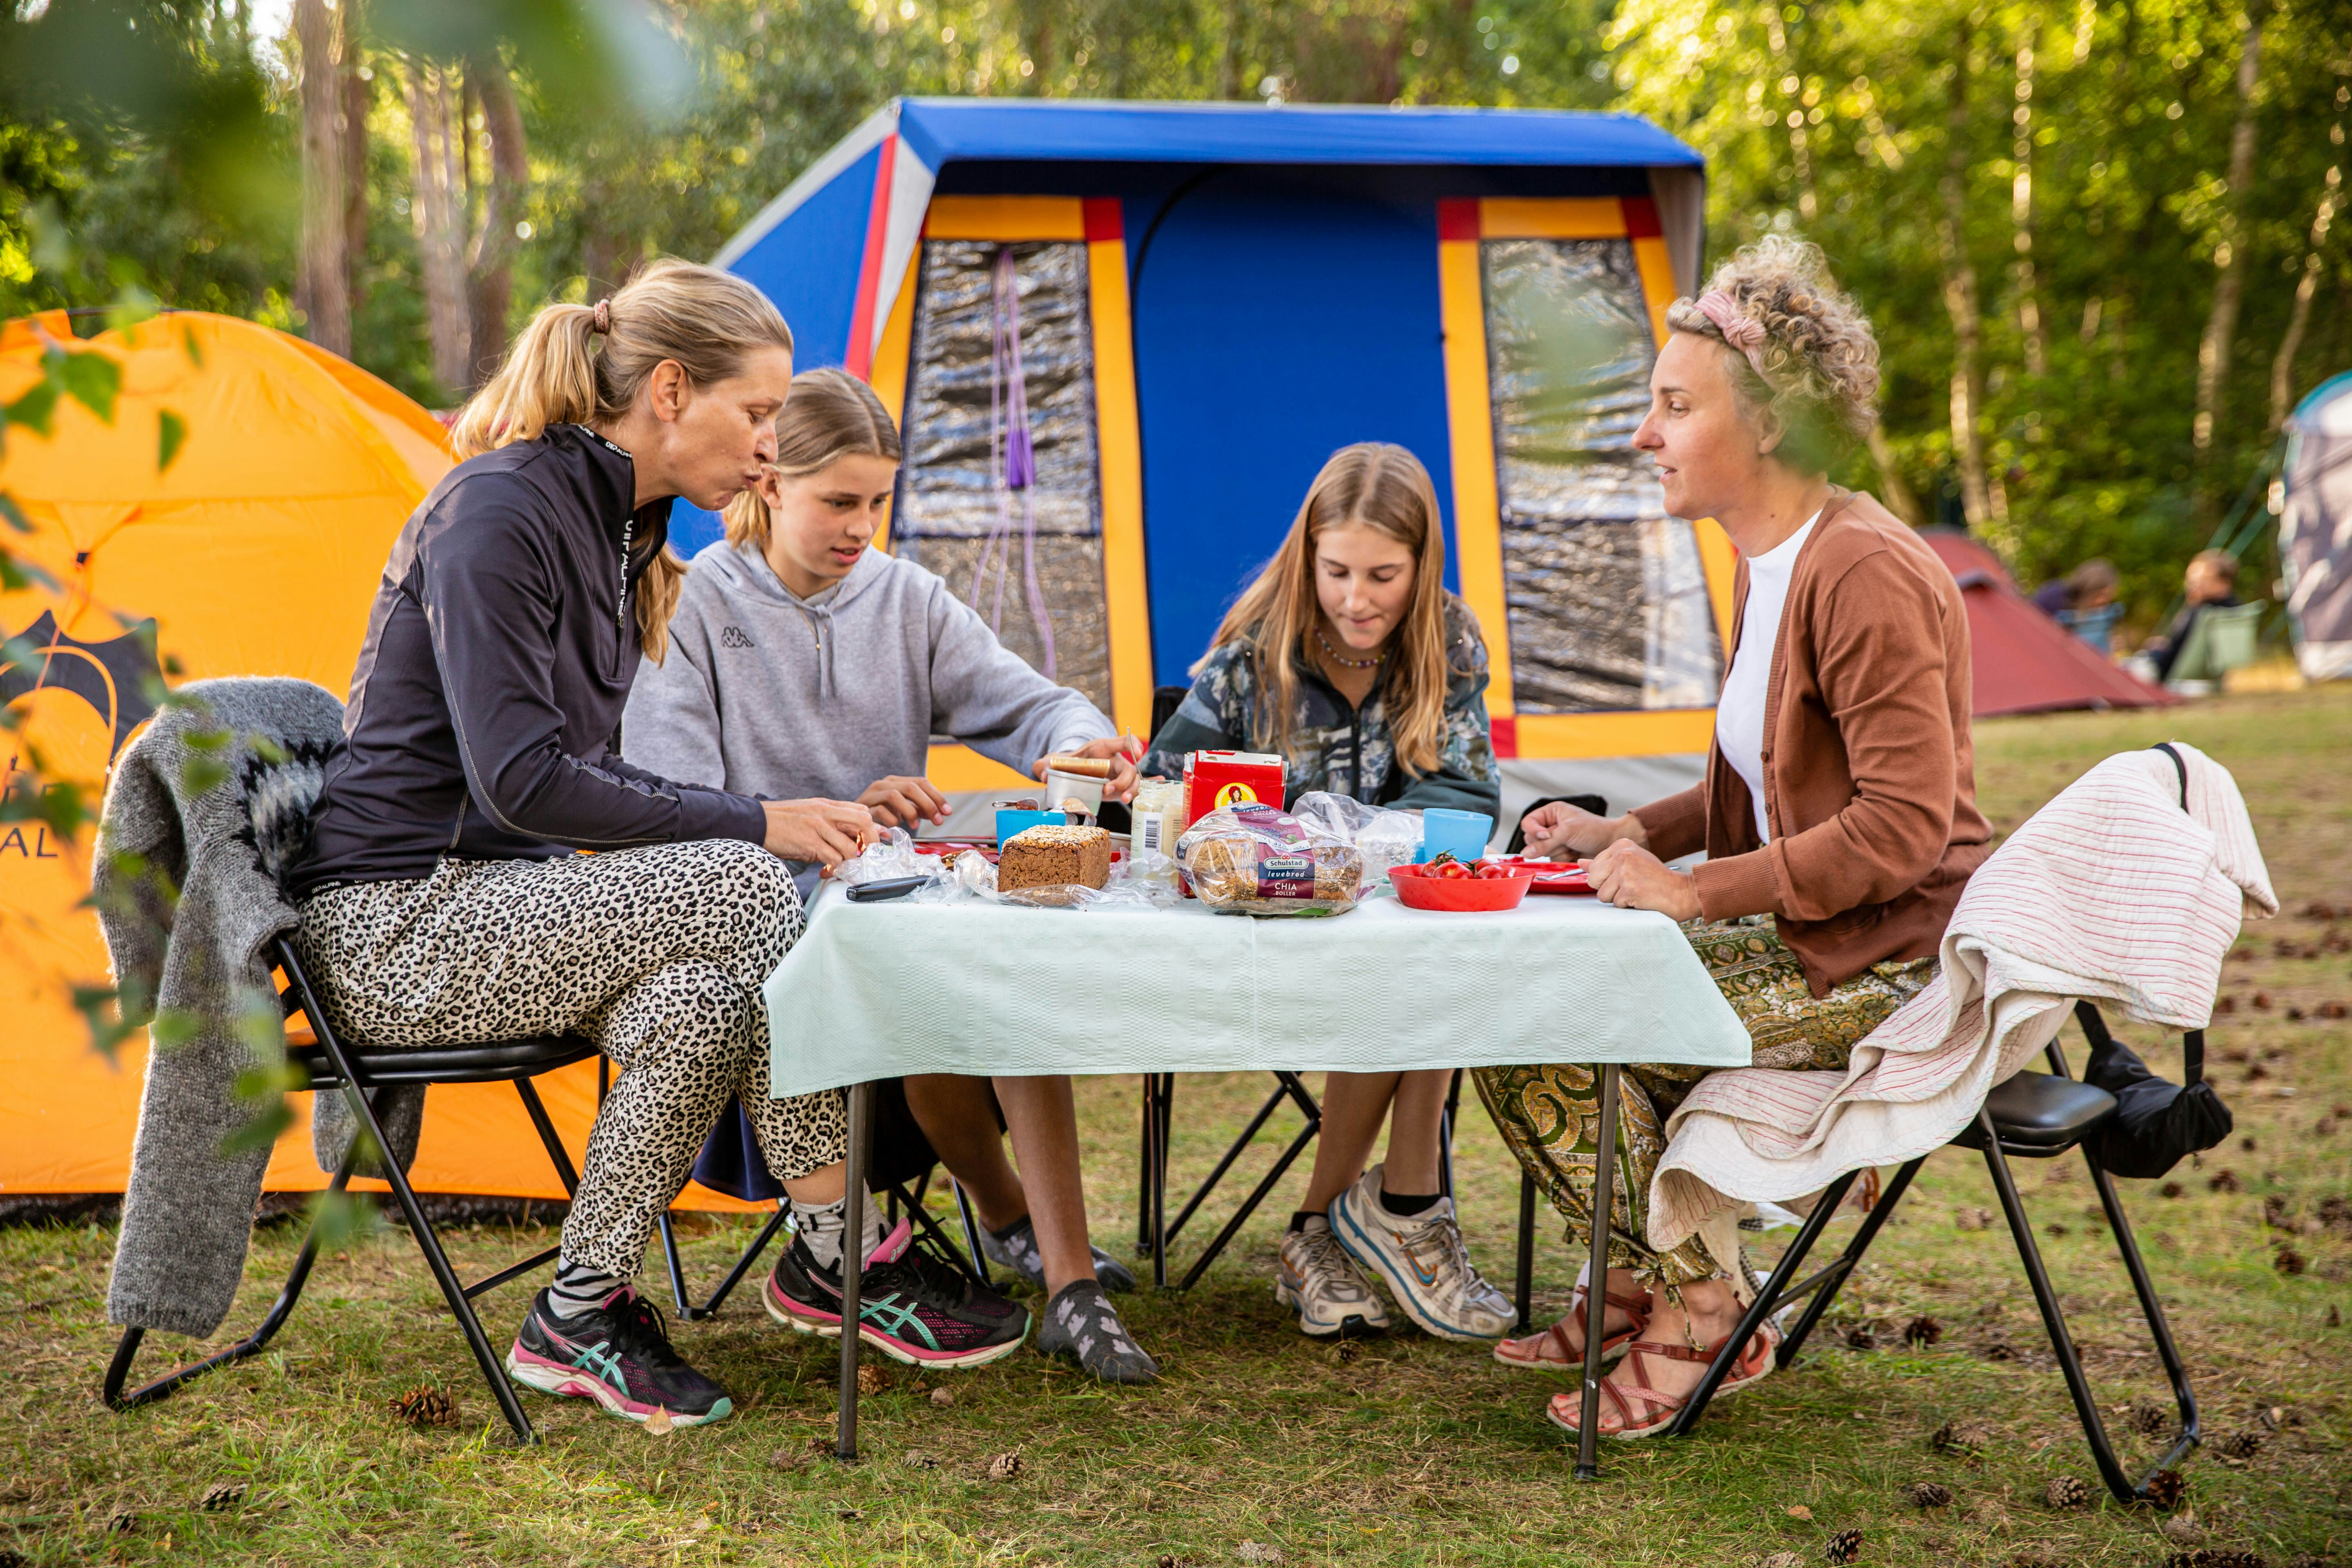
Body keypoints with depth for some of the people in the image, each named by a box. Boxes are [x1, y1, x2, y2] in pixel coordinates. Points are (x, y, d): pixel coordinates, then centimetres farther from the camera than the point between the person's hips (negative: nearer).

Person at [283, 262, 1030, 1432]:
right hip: (390, 926, -9)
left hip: (489, 902, 9)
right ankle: (855, 1260, -13)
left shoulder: (616, 525, 11)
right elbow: (519, 780, -25)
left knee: (705, 995, -19)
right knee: (740, 893, -24)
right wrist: (754, 826, -20)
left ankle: (584, 1314, -9)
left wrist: (760, 828, 0)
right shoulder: (496, 514, -18)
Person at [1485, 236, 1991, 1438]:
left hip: (1885, 963, -9)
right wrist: (1627, 835, 7)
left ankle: (1699, 1320, 1)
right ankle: (1640, 1282, 14)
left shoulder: (1863, 573, -20)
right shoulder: (1769, 563, 11)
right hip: (1802, 933, 9)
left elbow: (1903, 826, -24)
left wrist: (1700, 890, -22)